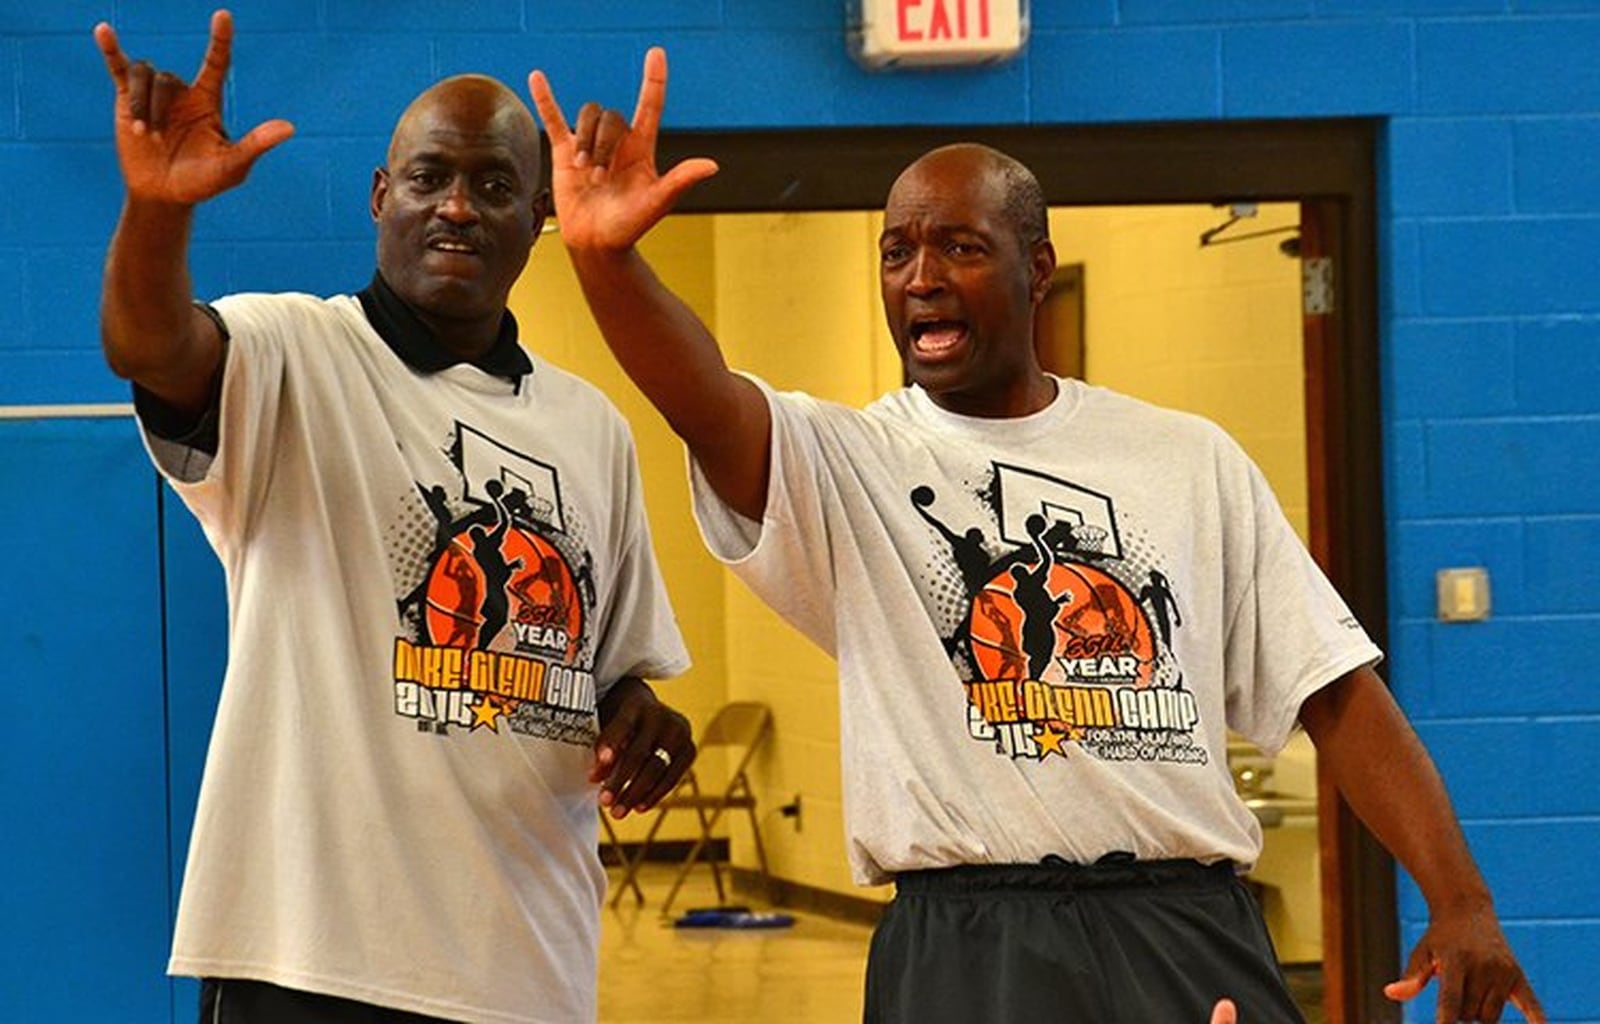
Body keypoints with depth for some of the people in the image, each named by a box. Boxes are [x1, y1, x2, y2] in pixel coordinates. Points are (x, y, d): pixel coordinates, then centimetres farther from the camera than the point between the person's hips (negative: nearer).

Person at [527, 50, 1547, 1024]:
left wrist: (1462, 903, -1)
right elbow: (705, 401, -18)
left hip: (1189, 935, 2)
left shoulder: (1193, 461, 10)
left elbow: (1335, 690, 9)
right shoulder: (848, 461, 3)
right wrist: (608, 256, -39)